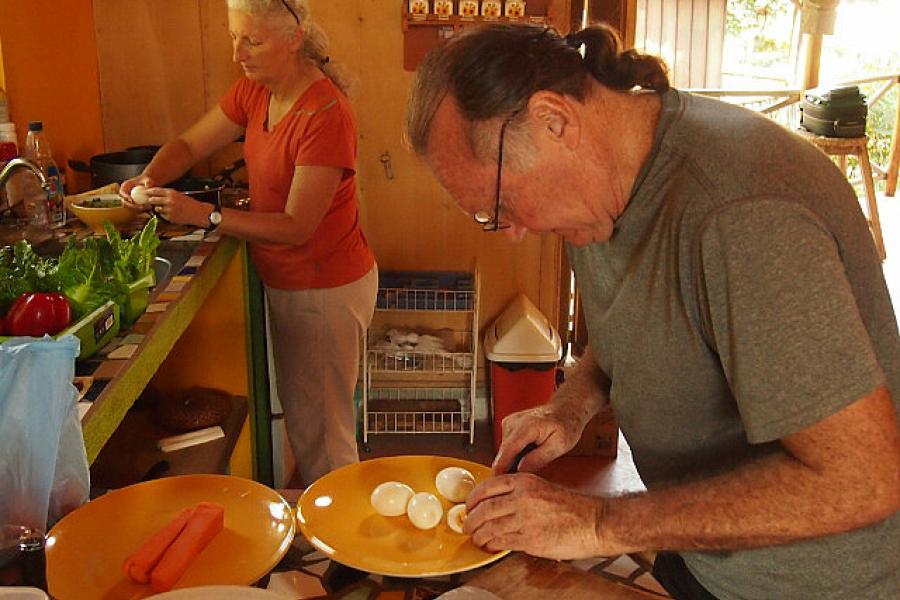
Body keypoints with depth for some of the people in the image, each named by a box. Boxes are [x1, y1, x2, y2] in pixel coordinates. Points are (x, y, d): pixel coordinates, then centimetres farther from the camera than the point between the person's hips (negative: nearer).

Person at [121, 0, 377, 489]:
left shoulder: (324, 115, -25)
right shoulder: (253, 92, 1)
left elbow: (297, 227, -25)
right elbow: (188, 145, 8)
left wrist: (204, 214, -27)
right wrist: (150, 179, -13)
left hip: (325, 289, -9)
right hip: (283, 281, 9)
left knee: (320, 429, 5)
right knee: (297, 414, 21)